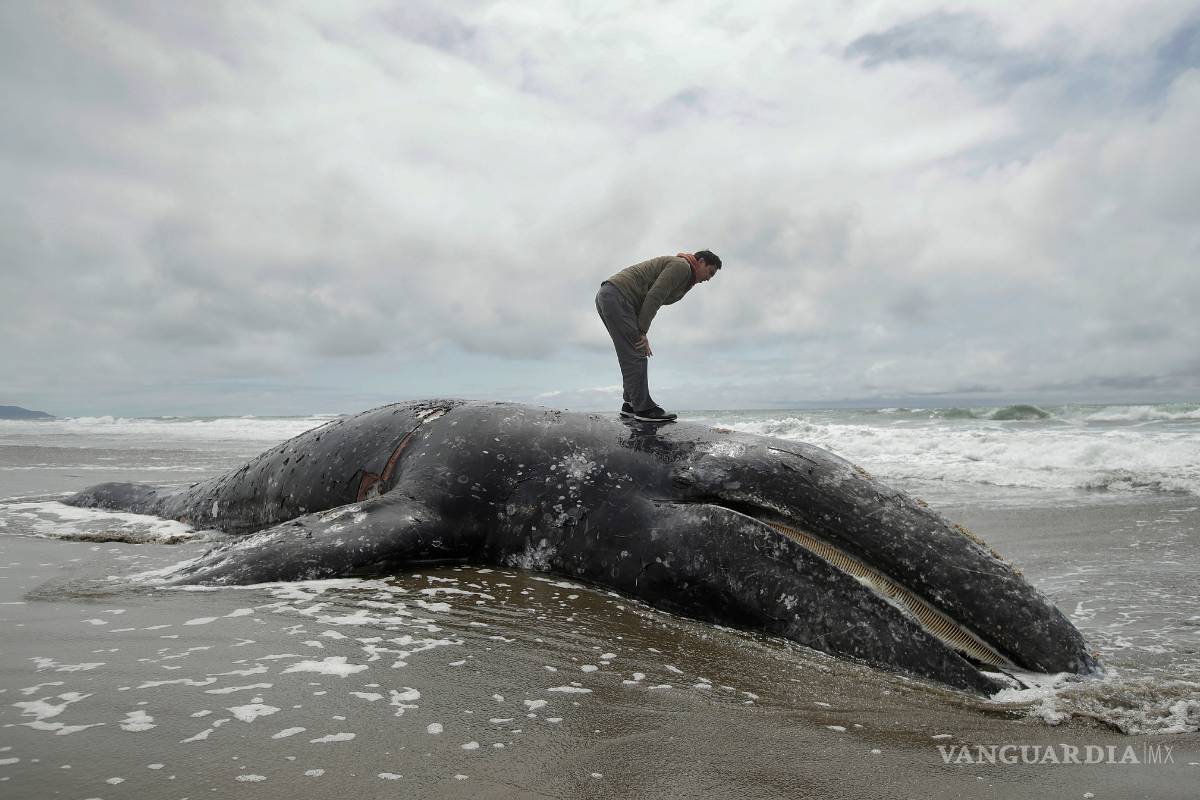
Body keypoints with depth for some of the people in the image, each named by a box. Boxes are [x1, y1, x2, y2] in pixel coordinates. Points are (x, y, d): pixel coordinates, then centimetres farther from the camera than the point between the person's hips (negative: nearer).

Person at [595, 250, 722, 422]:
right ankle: (643, 408, -7)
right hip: (617, 296, -10)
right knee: (635, 354, -10)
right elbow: (653, 297, -16)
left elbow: (650, 301, 20)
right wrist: (642, 332, -14)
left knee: (634, 355, 12)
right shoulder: (682, 266, -5)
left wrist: (642, 333, 6)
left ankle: (631, 404, 15)